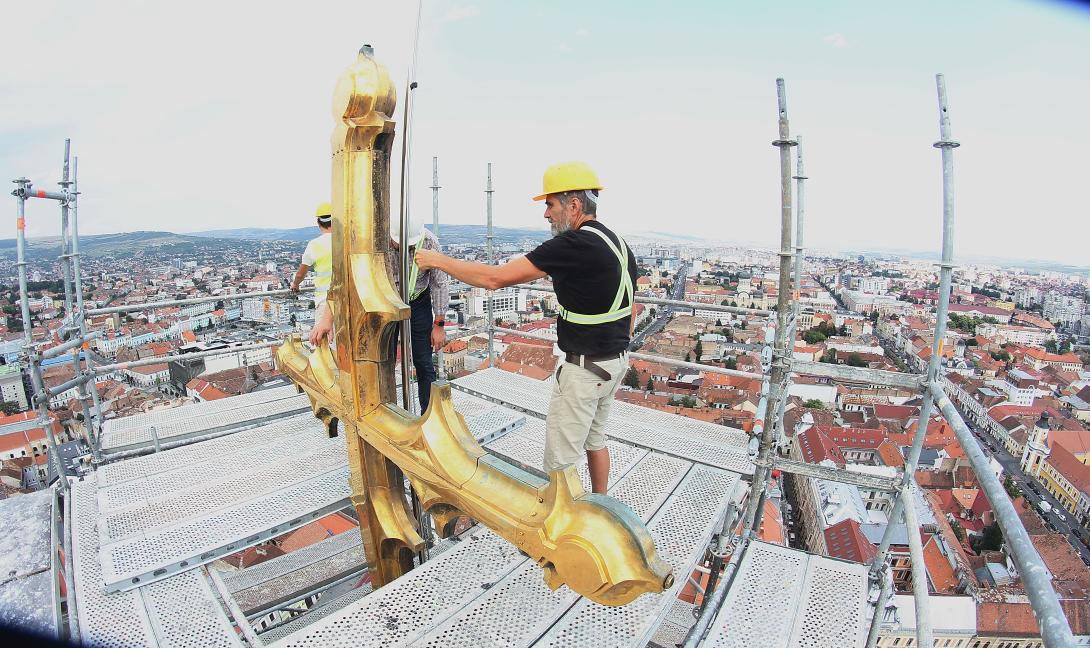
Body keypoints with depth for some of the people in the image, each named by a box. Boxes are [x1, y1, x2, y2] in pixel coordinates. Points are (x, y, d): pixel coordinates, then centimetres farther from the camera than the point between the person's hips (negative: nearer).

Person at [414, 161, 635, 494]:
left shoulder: (576, 243, -22)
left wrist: (438, 260, -11)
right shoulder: (619, 244, 7)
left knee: (560, 458, 4)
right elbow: (629, 315, 13)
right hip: (617, 360, 10)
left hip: (585, 368, -10)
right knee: (594, 438, 25)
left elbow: (495, 278, -23)